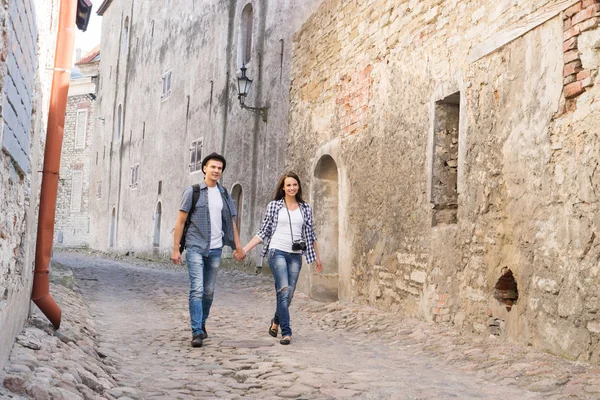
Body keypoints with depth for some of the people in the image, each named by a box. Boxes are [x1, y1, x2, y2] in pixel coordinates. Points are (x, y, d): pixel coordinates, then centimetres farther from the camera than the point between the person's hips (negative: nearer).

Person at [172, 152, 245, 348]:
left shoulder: (224, 194, 10)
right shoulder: (193, 191, -2)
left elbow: (231, 222, 13)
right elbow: (180, 221, -3)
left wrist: (238, 246, 5)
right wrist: (175, 249, -7)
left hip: (215, 249, 4)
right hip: (195, 247, -4)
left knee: (209, 291, 11)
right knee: (197, 290, -11)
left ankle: (202, 324, 29)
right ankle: (197, 332, -9)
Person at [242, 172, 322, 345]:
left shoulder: (306, 208, 11)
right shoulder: (274, 206, 4)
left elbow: (310, 234, 18)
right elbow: (263, 232, 6)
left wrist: (317, 256, 21)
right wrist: (245, 249, -1)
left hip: (295, 255, 3)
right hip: (277, 252, -3)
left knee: (288, 294, 5)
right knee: (284, 290, -17)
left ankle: (276, 321, 33)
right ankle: (286, 332, -12)